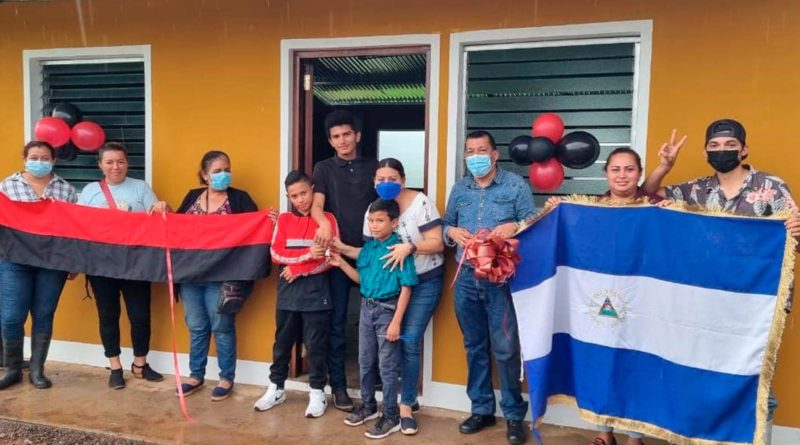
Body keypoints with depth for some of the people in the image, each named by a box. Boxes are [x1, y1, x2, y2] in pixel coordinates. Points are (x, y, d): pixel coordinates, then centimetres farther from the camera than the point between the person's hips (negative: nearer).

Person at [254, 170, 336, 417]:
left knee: (316, 345, 5)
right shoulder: (283, 219, 6)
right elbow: (276, 253, -4)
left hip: (316, 291, -3)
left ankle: (317, 393, 18)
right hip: (288, 291, 3)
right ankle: (276, 388, 29)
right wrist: (308, 254, -15)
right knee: (282, 342, 14)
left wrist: (298, 268, -13)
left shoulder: (327, 219, -1)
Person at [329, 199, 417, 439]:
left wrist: (396, 321, -19)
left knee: (387, 366, 3)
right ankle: (368, 406, 36)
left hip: (387, 310, -7)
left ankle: (391, 416, 17)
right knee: (365, 362, 17)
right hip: (367, 308, 7)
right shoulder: (368, 247, 4)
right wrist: (341, 263, 0)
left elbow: (406, 288, -17)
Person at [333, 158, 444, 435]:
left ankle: (406, 405, 6)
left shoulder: (420, 203, -14)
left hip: (425, 282, -5)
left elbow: (437, 243, -17)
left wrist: (409, 247, -31)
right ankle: (408, 395, 26)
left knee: (409, 340, -9)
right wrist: (344, 249, -10)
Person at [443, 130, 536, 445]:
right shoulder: (459, 189, 12)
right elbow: (446, 225, 16)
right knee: (474, 347, 13)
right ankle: (481, 409, 28)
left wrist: (514, 227, -23)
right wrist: (452, 232, -6)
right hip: (467, 279, 5)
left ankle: (514, 415, 15)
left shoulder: (516, 185, -1)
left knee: (505, 349, -3)